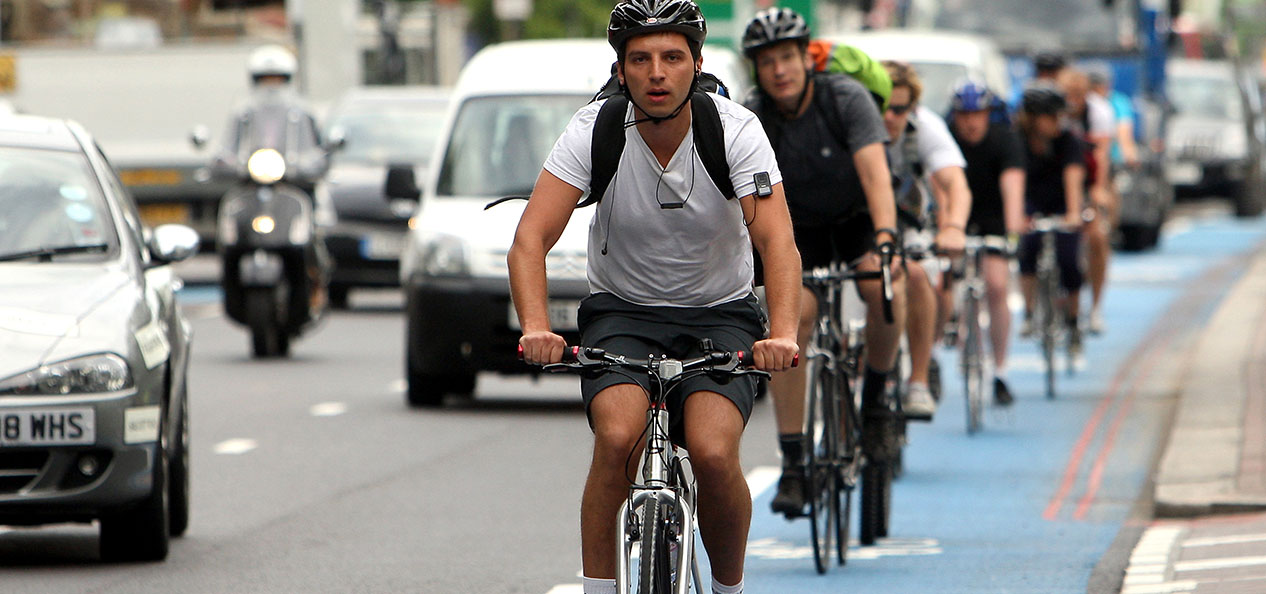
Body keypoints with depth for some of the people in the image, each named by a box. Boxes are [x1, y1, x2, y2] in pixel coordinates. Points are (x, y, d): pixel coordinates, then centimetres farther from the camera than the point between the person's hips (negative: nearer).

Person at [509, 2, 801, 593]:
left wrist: (782, 334, -45)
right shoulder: (593, 130, -16)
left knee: (713, 453, -24)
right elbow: (530, 239, -22)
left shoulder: (736, 130, -17)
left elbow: (777, 241, -27)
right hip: (622, 311, 1)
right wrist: (536, 327, -41)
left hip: (720, 316, -1)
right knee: (619, 438, -28)